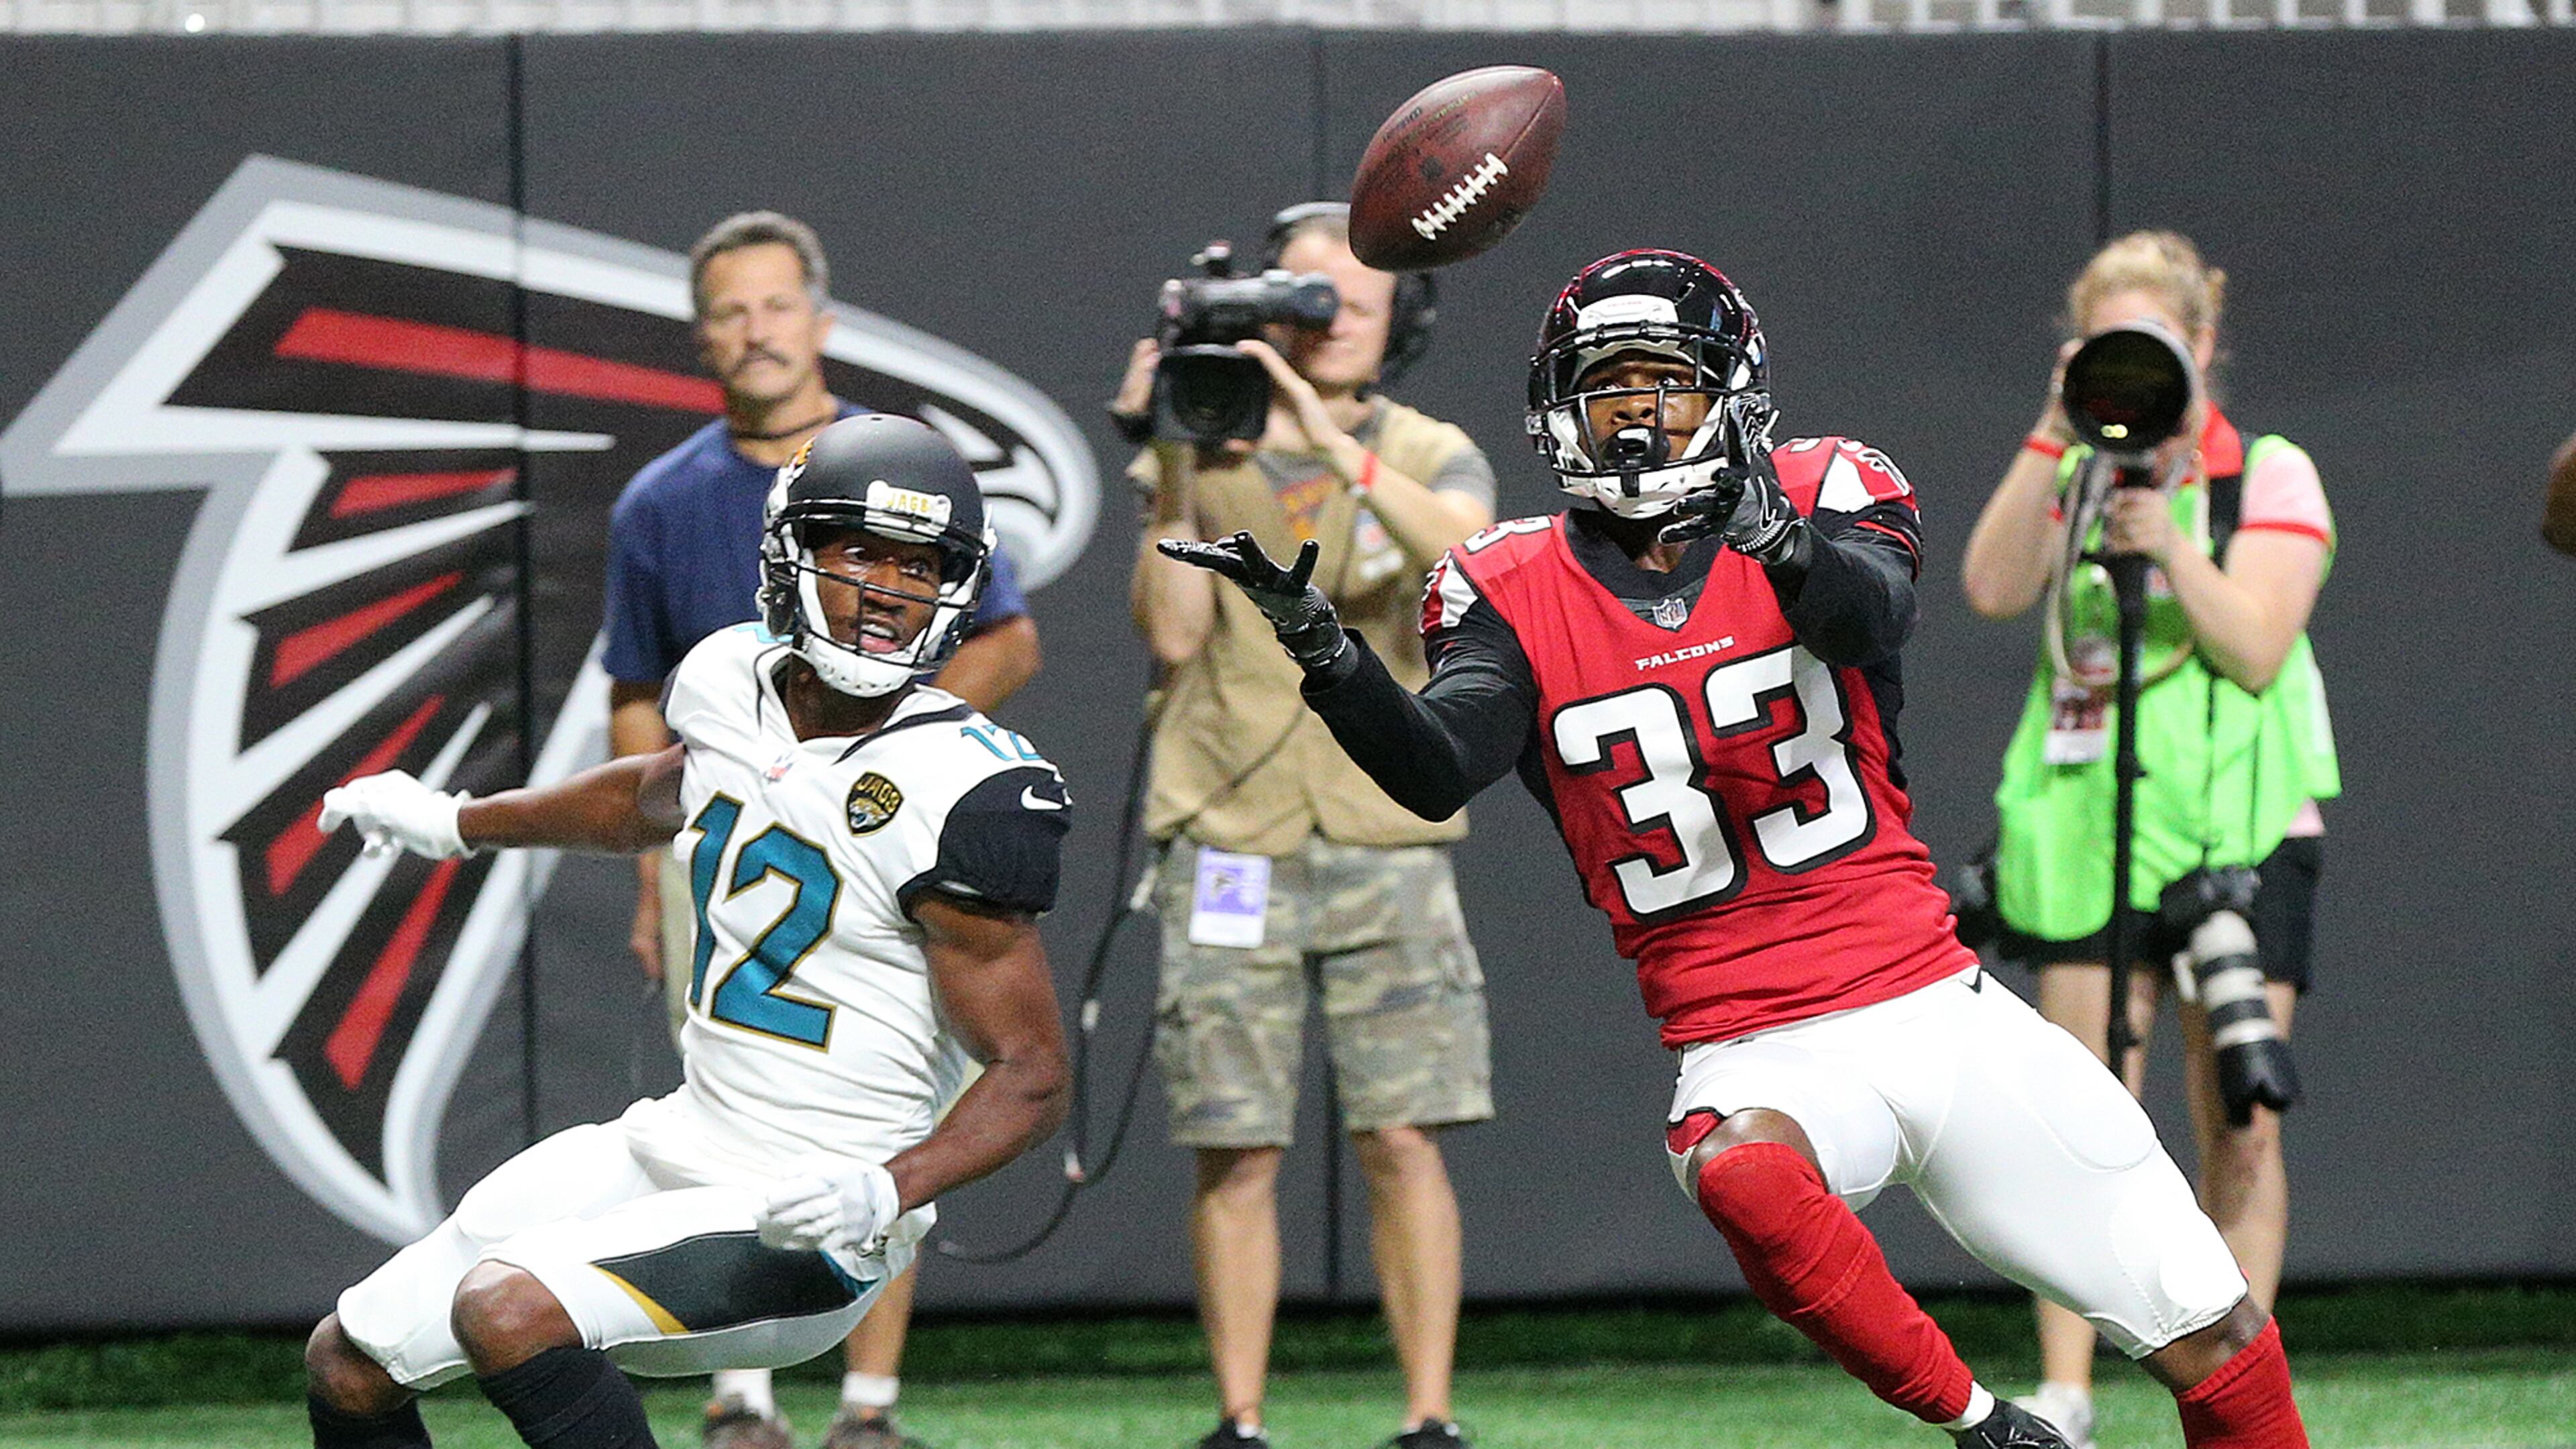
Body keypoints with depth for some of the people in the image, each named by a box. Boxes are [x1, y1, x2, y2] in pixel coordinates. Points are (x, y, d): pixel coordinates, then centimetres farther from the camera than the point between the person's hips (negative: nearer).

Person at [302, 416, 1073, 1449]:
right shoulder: (736, 683, 1)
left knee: (509, 1311, -31)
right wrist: (457, 825, 40)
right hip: (676, 1148, 8)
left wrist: (887, 1193, -34)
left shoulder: (955, 797, -20)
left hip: (800, 1223, -8)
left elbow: (1033, 1076, -17)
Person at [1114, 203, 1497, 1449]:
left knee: (1403, 1139, -6)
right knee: (1236, 1151, -2)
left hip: (1384, 841, 0)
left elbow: (1462, 551, -18)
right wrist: (1172, 470, -12)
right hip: (1229, 840, 0)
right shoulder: (1204, 455, 6)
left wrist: (1334, 443, -28)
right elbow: (1173, 632, -5)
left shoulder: (1430, 458, 6)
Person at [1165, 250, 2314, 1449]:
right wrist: (1315, 639, -33)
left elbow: (1871, 618, -23)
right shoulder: (1518, 593, 2)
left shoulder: (1827, 500, 1)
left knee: (2219, 1345, -1)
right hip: (1752, 1059, -1)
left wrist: (1778, 534, -45)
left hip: (1938, 1009, 1)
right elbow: (1434, 772, -16)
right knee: (1743, 1176, -38)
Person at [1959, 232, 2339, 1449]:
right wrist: (2056, 433, -13)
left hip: (2238, 832, -1)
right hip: (2087, 830, 2)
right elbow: (1992, 586, -7)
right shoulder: (2074, 477, 11)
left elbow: (2256, 649, -7)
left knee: (2239, 1124, -5)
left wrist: (2171, 546, -21)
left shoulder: (2269, 477, 4)